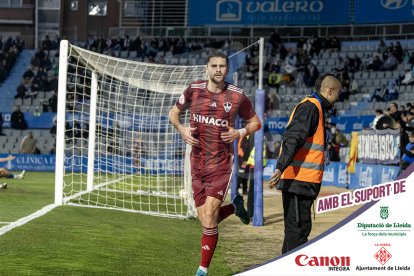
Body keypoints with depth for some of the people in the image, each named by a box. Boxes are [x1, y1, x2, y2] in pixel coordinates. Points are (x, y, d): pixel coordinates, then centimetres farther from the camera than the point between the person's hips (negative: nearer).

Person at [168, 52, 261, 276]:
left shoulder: (237, 96, -3)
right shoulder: (194, 90, 1)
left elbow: (255, 122, 10)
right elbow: (174, 113, 15)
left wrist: (239, 133, -10)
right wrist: (181, 129, -5)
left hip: (222, 163, -3)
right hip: (197, 162, 3)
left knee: (209, 216, -14)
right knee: (205, 220, 3)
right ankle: (235, 206, 35)